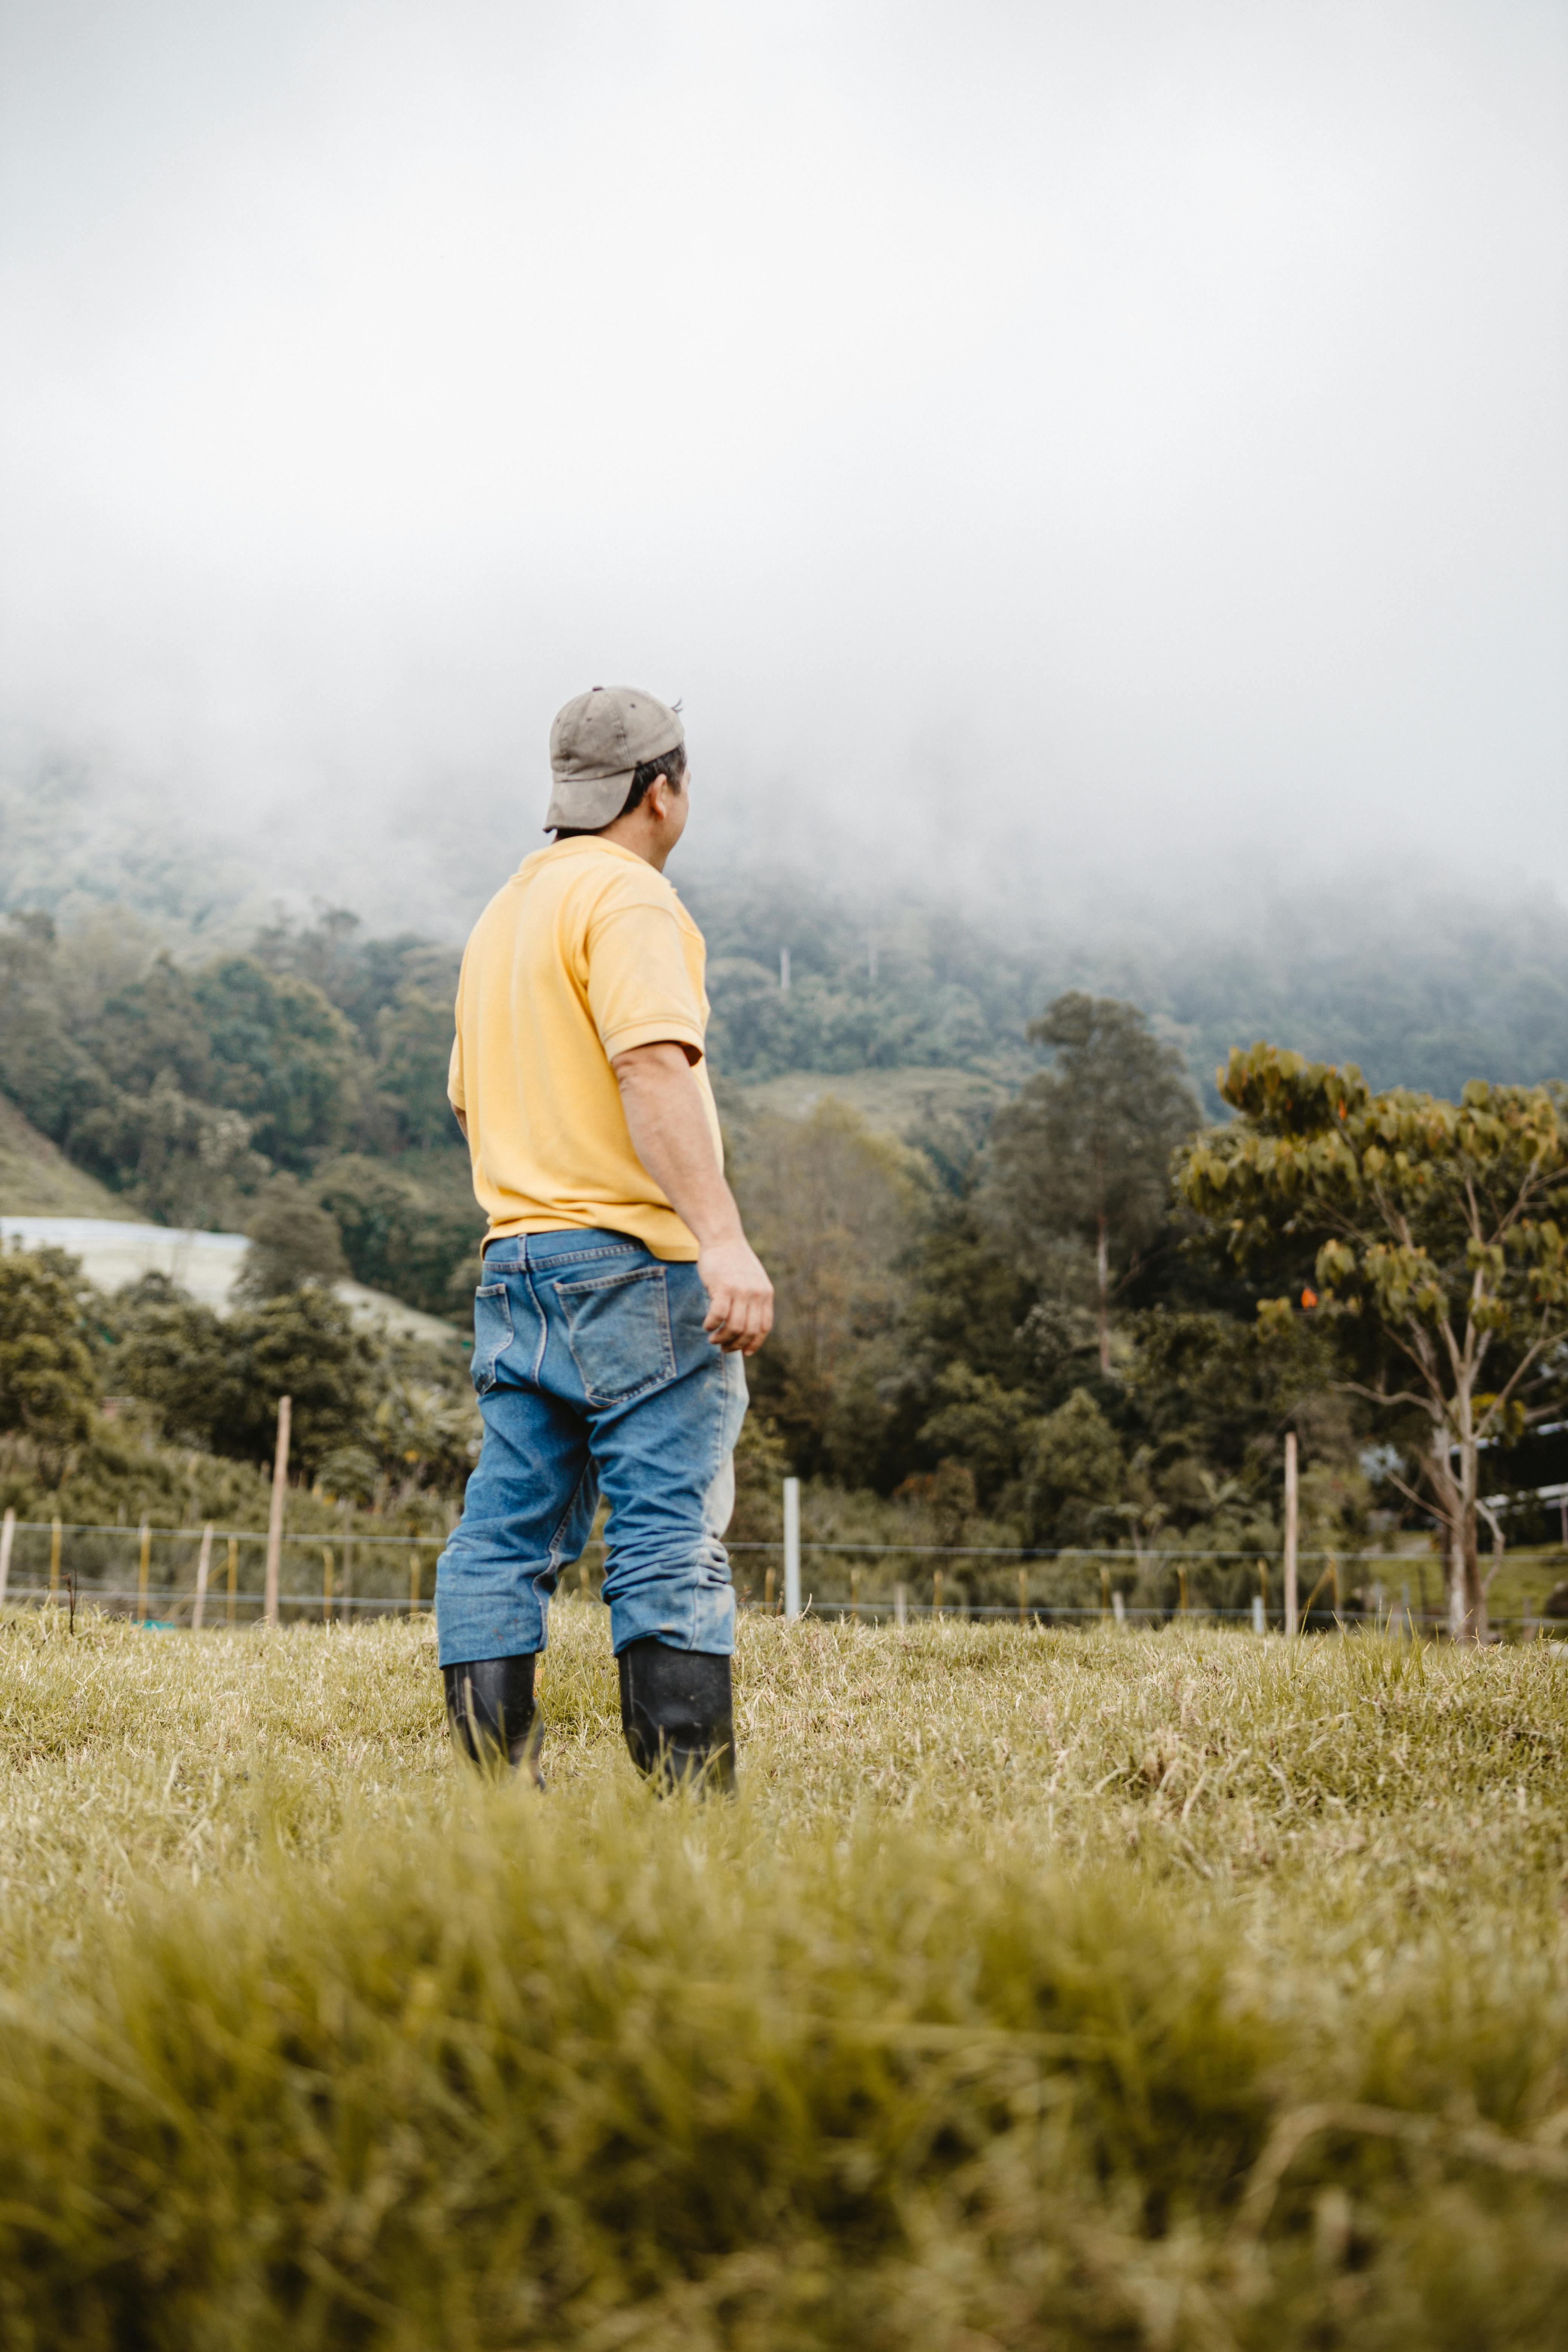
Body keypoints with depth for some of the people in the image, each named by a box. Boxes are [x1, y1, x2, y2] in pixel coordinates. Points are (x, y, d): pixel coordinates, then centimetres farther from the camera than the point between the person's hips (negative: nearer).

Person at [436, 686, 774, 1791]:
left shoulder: (504, 909, 22)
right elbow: (655, 1070, -22)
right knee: (674, 1543, -8)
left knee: (505, 1540, 6)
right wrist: (723, 1238, -30)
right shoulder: (626, 894, -7)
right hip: (633, 1259, -9)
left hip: (513, 1259, 9)